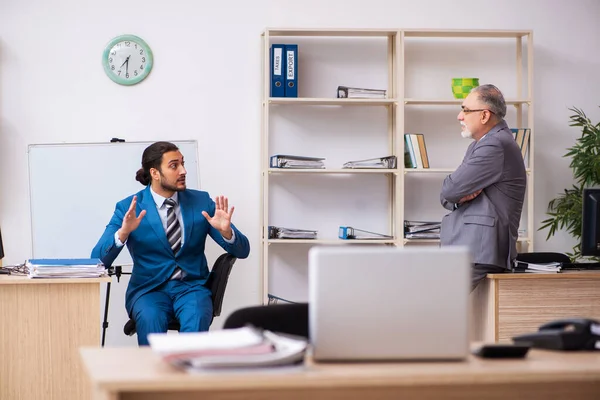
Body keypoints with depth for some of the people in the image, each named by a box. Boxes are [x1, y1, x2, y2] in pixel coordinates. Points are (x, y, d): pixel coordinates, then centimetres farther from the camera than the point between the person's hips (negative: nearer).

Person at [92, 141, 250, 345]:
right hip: (149, 289, -1)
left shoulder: (201, 201, 5)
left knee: (196, 321, -33)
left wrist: (225, 231, -19)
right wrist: (123, 232, -27)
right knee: (150, 320, -35)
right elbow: (98, 259, -9)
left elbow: (242, 251, 4)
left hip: (192, 287, 1)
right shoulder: (128, 208, -1)